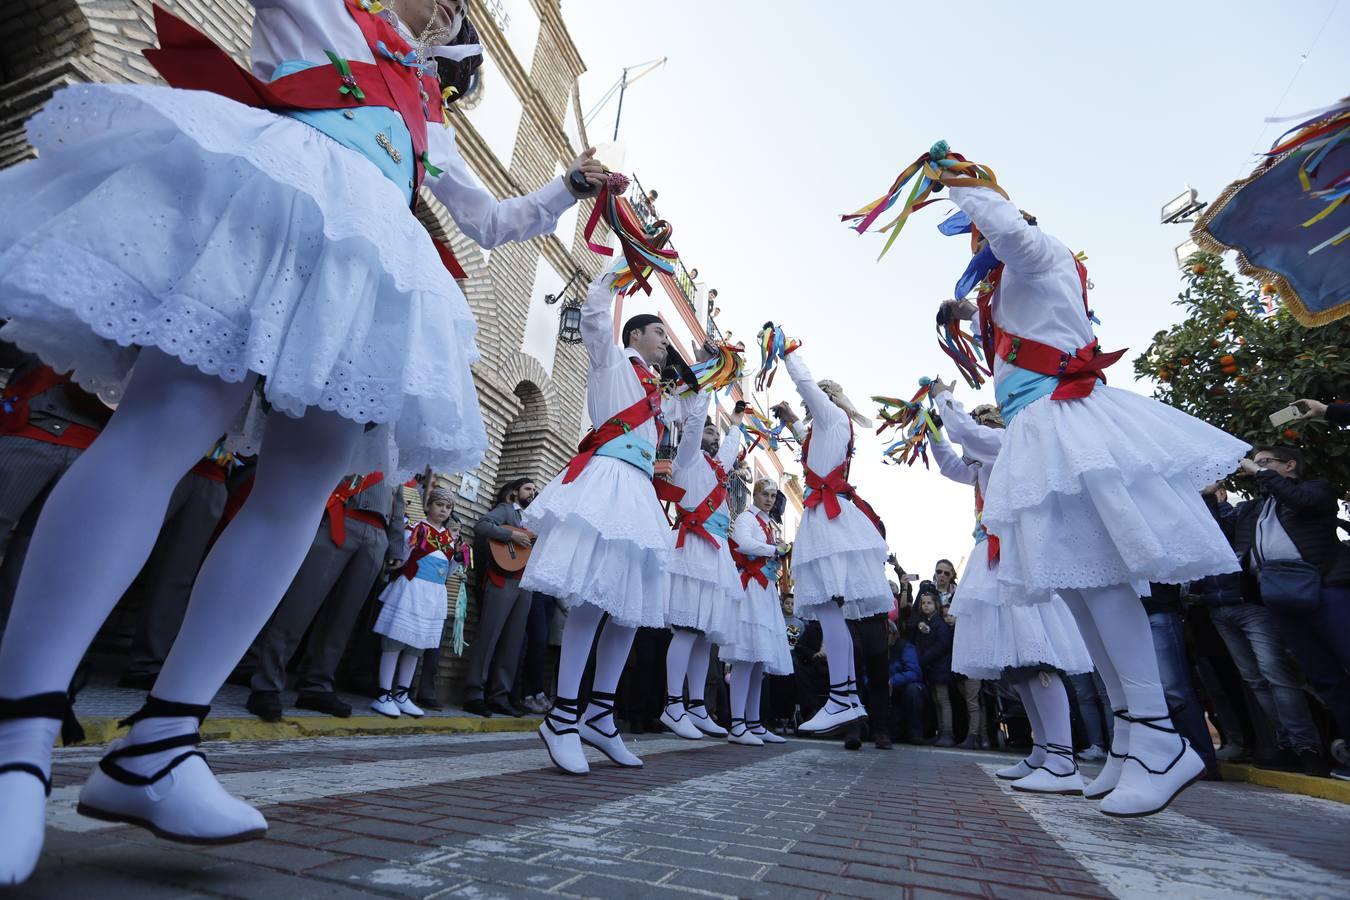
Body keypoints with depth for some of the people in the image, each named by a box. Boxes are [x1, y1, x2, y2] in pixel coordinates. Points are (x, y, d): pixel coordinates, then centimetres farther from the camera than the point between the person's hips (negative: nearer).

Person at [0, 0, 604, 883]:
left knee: (305, 487, -13)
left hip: (372, 260, 4)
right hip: (263, 196, -4)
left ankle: (158, 744, -9)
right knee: (163, 432, -24)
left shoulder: (432, 134, 37)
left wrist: (570, 189, 32)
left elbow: (492, 221, 36)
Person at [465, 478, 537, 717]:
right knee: (489, 636, -7)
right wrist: (512, 535, -17)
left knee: (514, 640, 5)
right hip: (502, 579, -7)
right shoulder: (505, 509, 5)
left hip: (525, 582, 7)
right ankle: (473, 695, -2)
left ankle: (499, 696, 10)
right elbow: (481, 526, -13)